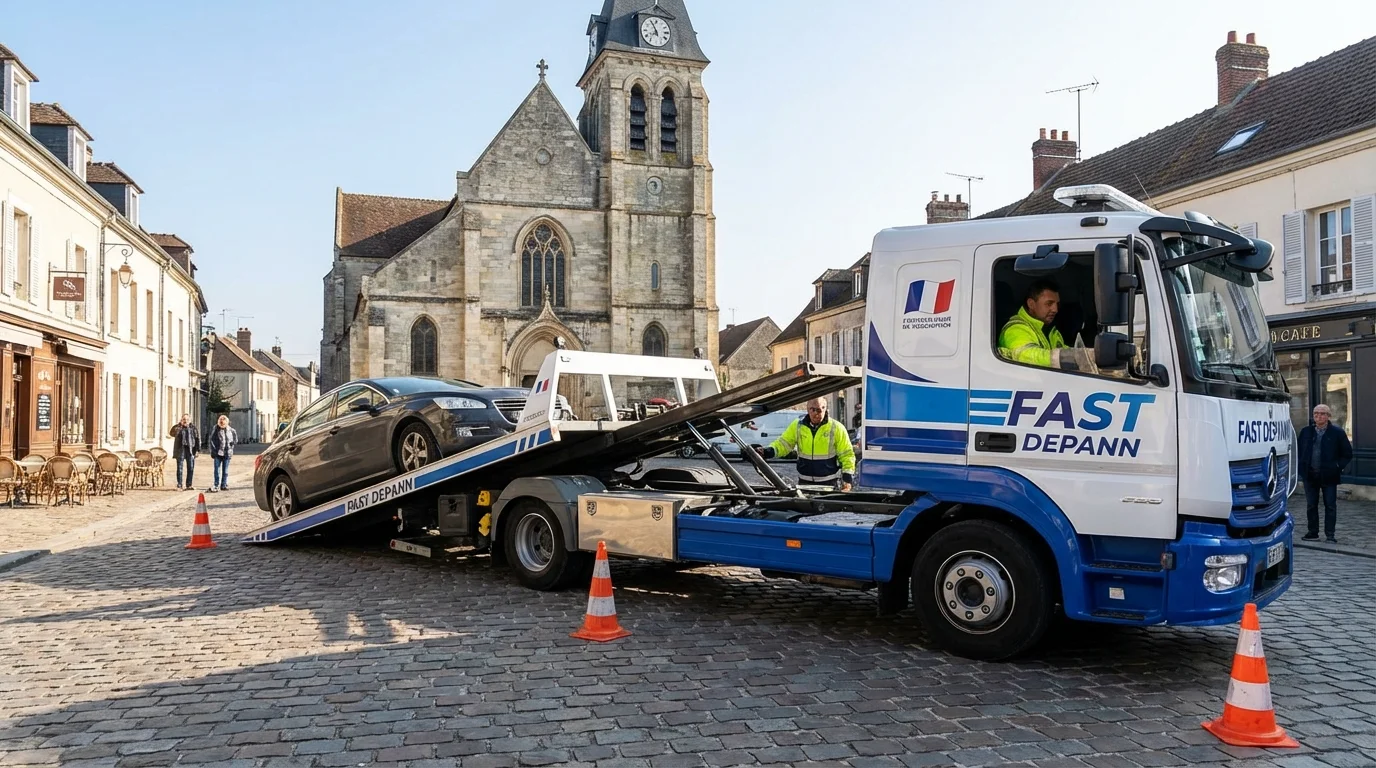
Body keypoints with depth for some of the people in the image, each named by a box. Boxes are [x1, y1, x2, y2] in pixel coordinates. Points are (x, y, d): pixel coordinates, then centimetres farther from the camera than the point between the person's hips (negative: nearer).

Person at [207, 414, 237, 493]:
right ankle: (216, 486, 1)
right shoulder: (215, 430, -4)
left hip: (227, 453, 2)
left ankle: (224, 485, 16)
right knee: (217, 470, -2)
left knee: (225, 471, 9)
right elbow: (211, 441, -3)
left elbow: (235, 439, 20)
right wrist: (213, 452, -8)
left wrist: (232, 444, 4)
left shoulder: (231, 430, 2)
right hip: (218, 453, -2)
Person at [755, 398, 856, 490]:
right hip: (804, 482, 2)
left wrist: (848, 479, -11)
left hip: (828, 482, -2)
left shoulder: (836, 428, -5)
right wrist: (768, 451, -19)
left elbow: (847, 455, -3)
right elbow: (783, 443, 1)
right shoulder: (797, 426, 2)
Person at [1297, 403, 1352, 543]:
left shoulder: (1337, 432, -3)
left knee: (1330, 505, 2)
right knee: (1311, 505, 9)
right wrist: (1302, 466, 5)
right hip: (1310, 475, 3)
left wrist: (1338, 467, -6)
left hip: (1329, 476, -3)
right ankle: (1313, 533, 18)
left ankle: (1330, 535, 8)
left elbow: (1347, 453, 2)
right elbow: (1299, 451, 16)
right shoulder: (1306, 432, 7)